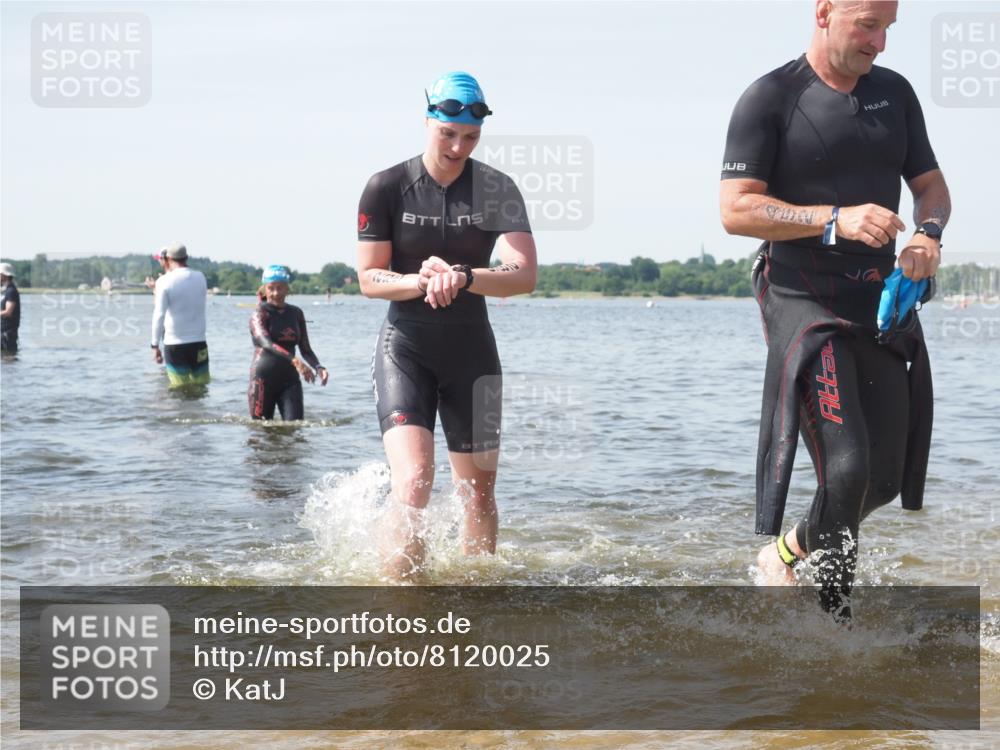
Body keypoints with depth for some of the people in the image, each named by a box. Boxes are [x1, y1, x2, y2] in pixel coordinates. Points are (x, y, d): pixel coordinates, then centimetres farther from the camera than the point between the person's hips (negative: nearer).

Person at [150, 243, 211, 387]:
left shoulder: (164, 281, -9)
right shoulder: (200, 277, 4)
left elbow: (159, 316, -13)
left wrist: (155, 345, -7)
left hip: (174, 344, -3)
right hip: (199, 343, 3)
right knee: (201, 386, 9)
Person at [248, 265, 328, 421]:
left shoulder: (296, 313, 11)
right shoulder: (260, 313, -5)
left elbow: (305, 349, 13)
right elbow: (266, 342, -24)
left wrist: (318, 367, -9)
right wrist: (293, 360, -38)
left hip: (290, 380, 4)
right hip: (263, 378, -4)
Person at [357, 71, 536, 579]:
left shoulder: (497, 190, -2)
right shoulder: (387, 188, -6)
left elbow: (525, 275, -13)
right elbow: (368, 278, -5)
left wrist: (463, 278, -31)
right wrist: (421, 283, -24)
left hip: (472, 350, 3)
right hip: (405, 347, -2)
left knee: (479, 491, 10)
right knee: (414, 481, -21)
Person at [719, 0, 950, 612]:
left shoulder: (895, 93, 12)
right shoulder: (770, 99, -6)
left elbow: (932, 185, 19)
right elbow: (736, 210, -12)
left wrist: (929, 232, -5)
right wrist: (837, 220, -22)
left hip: (881, 302, 6)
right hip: (803, 300, -6)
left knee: (885, 478, 5)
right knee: (848, 466, -17)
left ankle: (791, 550, 32)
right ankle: (836, 608, 7)